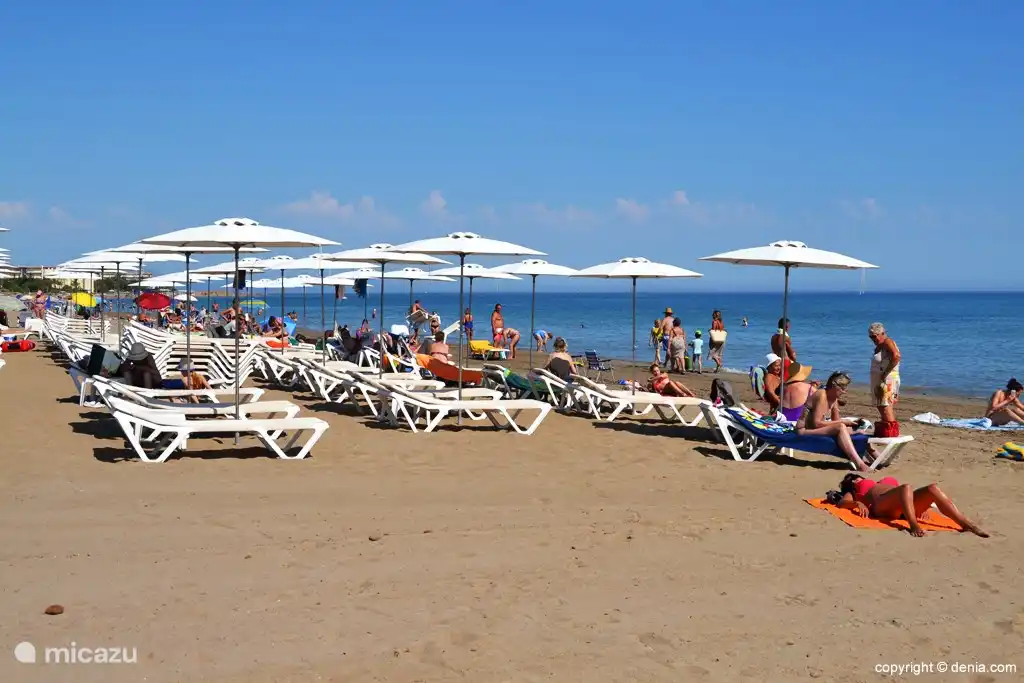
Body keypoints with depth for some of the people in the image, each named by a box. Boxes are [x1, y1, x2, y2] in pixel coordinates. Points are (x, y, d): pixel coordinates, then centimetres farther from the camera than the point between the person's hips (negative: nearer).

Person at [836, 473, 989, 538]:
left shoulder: (882, 483, 44)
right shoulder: (853, 493, 31)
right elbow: (842, 503, 9)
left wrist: (923, 503, 9)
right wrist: (857, 503, -13)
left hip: (906, 505, 4)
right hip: (883, 506, -4)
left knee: (933, 488, -25)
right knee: (906, 487, -34)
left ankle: (967, 524, -39)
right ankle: (914, 526, -53)